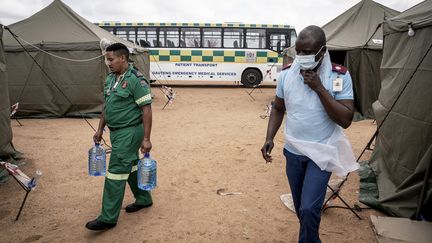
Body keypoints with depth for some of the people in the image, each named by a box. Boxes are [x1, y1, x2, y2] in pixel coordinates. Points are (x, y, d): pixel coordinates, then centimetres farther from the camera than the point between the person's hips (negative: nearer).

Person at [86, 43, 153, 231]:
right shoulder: (110, 78, 10)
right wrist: (100, 130, 18)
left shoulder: (135, 80, -16)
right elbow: (106, 106, 18)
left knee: (116, 172, -6)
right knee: (130, 165, 19)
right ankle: (144, 199, 36)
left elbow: (146, 109, -18)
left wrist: (146, 138, -20)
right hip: (116, 131, 9)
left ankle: (108, 218, 3)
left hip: (129, 132, -9)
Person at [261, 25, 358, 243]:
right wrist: (269, 138, -4)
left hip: (322, 153, -4)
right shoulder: (286, 74, -4)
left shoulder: (340, 76, -13)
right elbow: (278, 109, 9)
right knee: (301, 208, 18)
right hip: (293, 152, 4)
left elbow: (345, 120, -19)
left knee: (309, 209, -11)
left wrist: (319, 88, -25)